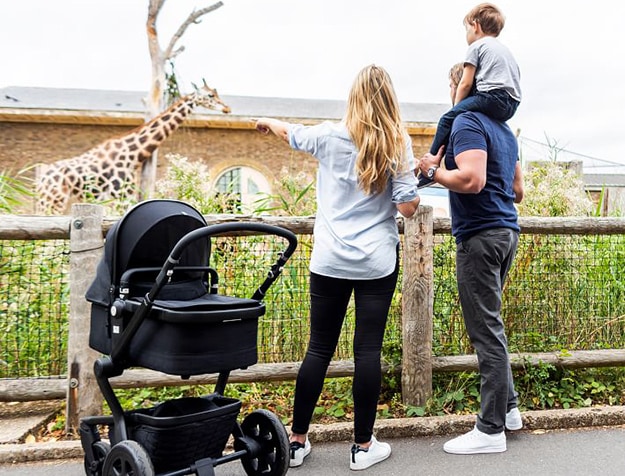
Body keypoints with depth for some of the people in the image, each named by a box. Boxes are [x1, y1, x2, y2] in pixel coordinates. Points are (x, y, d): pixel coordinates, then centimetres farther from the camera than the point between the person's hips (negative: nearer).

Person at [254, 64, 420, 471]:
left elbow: (290, 133, 21)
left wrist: (267, 121, 43)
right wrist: (418, 176, 14)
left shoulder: (330, 135, 1)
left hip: (330, 261, 1)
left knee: (319, 348, 9)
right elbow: (408, 207, -5)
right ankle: (363, 446, 17)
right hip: (378, 262, -1)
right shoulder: (398, 144, -2)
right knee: (368, 350, 4)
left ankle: (297, 441, 20)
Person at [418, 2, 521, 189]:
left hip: (491, 98, -9)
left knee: (447, 119, -3)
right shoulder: (505, 49, 31)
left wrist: (456, 107, 10)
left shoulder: (476, 46, 7)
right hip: (511, 104, 9)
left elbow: (466, 84, -1)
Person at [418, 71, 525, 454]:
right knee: (490, 325, 18)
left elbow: (471, 180, -25)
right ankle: (508, 408, 27)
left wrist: (434, 170, -10)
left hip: (480, 235, -10)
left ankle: (491, 430, 4)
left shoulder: (467, 123, -9)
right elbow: (518, 191, 20)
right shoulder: (504, 129, 18)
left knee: (487, 331, -5)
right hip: (507, 230, 10)